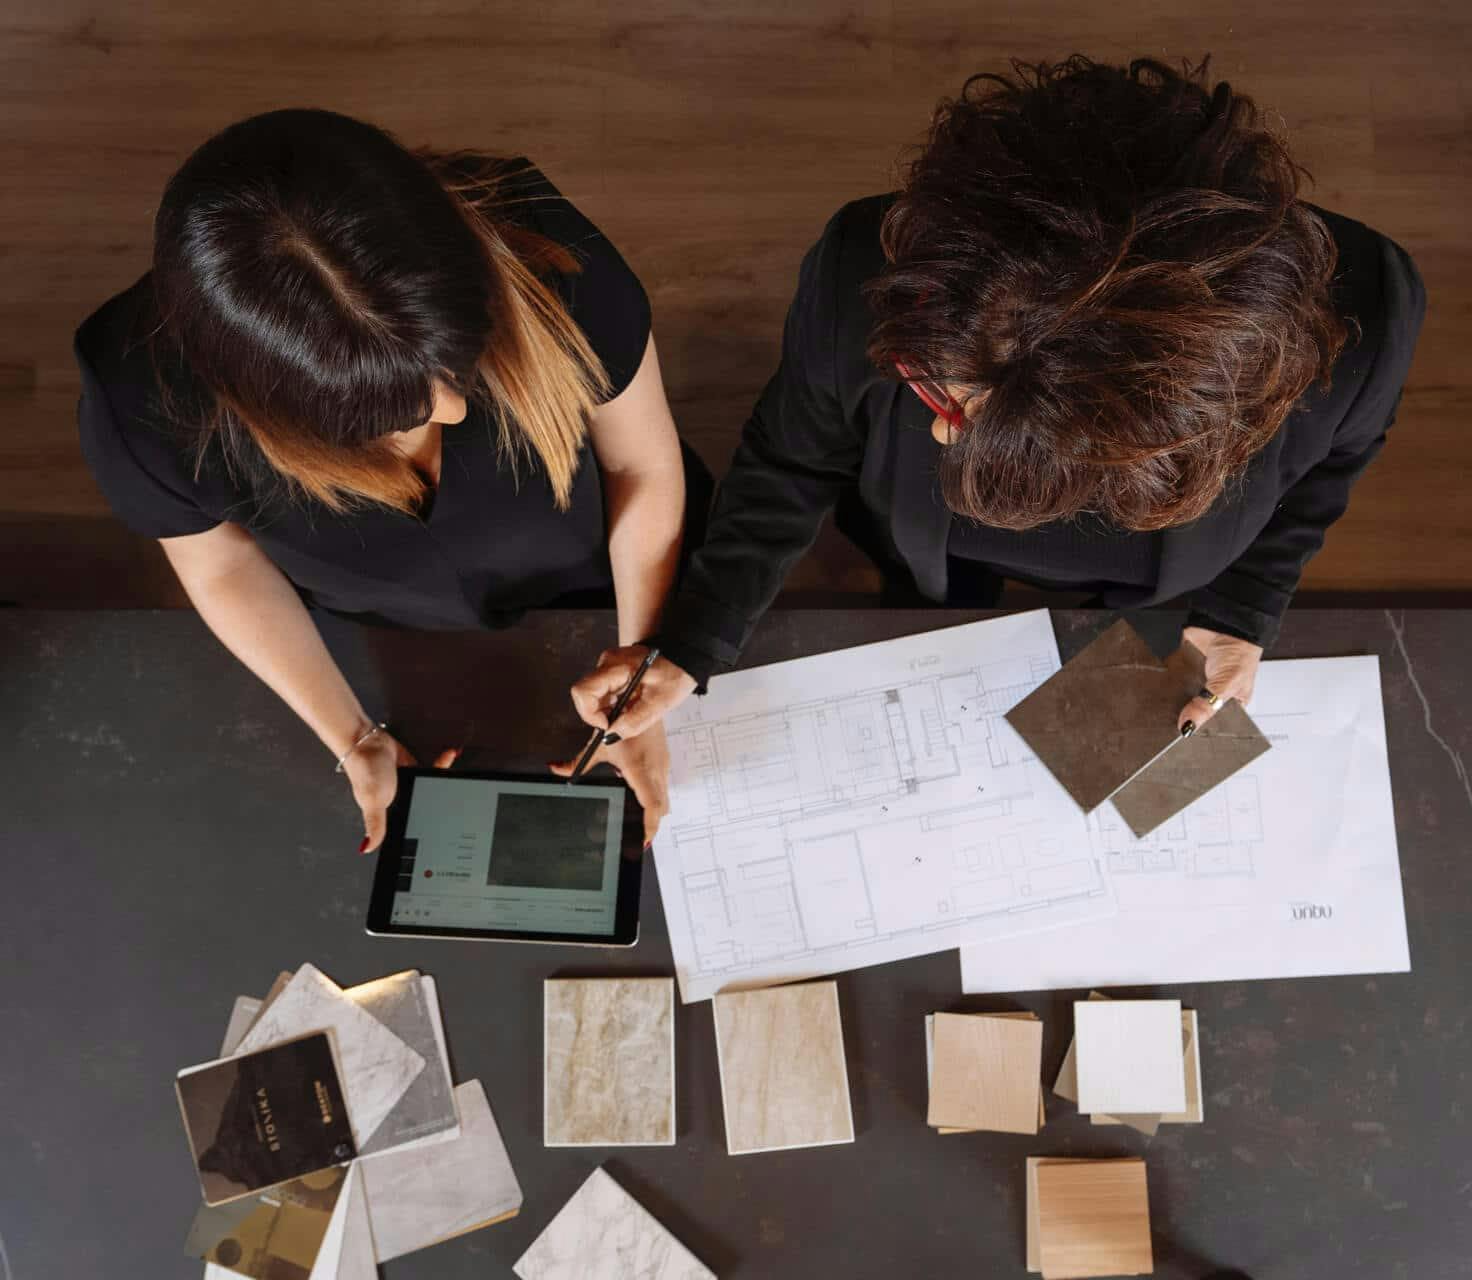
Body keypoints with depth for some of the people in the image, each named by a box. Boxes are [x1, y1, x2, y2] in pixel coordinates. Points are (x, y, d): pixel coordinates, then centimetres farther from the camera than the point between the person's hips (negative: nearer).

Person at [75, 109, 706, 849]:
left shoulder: (540, 259, -41)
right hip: (375, 625, 1)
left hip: (597, 575, 0)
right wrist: (352, 739, -17)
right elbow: (223, 561, -15)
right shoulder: (144, 397, -38)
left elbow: (645, 466, -21)